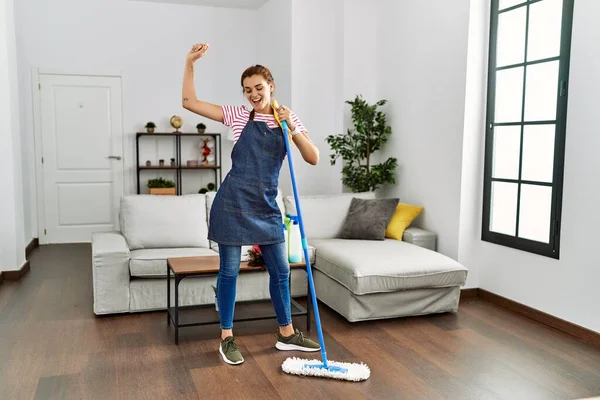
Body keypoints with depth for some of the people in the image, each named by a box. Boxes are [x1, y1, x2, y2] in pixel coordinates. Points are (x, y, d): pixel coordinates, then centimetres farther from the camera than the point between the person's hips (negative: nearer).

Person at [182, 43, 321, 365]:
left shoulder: (290, 120, 6)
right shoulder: (238, 115, 1)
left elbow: (313, 159, -5)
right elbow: (189, 101, 2)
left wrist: (292, 129, -16)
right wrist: (190, 62, -4)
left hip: (266, 206, 3)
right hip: (233, 203, -3)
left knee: (281, 270, 9)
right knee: (229, 271, 4)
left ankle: (286, 334, 27)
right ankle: (227, 339, 19)